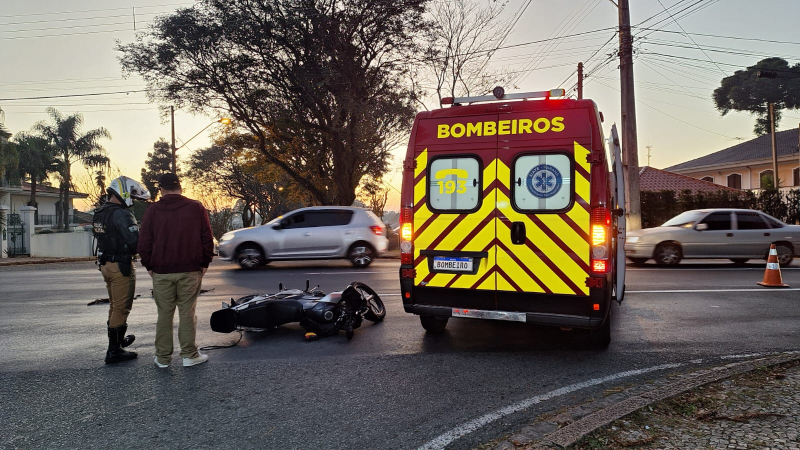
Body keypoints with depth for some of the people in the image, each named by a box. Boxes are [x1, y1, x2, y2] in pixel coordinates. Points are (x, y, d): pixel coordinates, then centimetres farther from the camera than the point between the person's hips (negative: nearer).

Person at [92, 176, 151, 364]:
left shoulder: (99, 213, 9)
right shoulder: (121, 214, -20)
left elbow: (107, 237, 14)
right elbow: (135, 240, -27)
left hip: (105, 264, 9)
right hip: (121, 266, -9)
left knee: (114, 305, 24)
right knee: (121, 308, -1)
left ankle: (118, 339, 40)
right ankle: (114, 350, 4)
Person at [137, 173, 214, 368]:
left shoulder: (153, 210, 1)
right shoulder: (196, 208, 0)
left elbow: (144, 243, 1)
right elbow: (207, 239, 0)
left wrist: (149, 266, 13)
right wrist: (204, 263, 9)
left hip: (161, 271, 1)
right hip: (190, 270, -1)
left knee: (164, 315, 8)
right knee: (187, 313, 4)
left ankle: (163, 357, 14)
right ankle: (189, 355, 7)